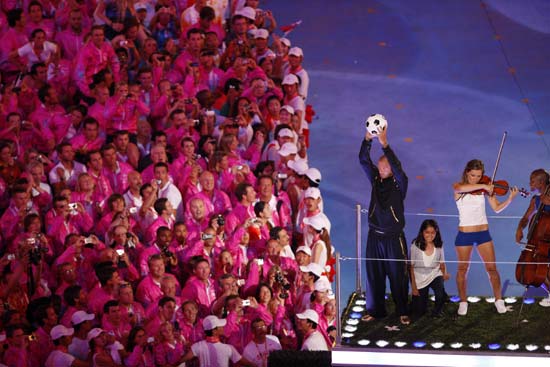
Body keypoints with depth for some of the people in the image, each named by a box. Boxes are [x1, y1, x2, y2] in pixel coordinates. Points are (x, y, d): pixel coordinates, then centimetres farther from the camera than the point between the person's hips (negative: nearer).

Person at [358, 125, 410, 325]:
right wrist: (367, 140, -21)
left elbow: (396, 166, -25)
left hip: (394, 238, -4)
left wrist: (384, 145, -34)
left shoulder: (400, 183, -6)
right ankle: (375, 310, 17)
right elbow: (364, 160, -6)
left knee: (398, 276, 1)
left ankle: (402, 312, 10)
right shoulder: (375, 180, 4)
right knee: (374, 275, 7)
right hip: (375, 236, 4)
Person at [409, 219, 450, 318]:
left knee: (440, 291, -35)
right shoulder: (416, 245, -14)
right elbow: (411, 267, -8)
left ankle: (438, 310, -3)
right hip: (419, 278, -1)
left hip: (434, 275, 1)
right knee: (419, 312, -1)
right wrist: (413, 286, -9)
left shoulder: (439, 245, -7)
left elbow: (442, 264, 4)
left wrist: (445, 273, -18)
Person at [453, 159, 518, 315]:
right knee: (462, 269, 6)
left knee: (492, 268, -1)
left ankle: (498, 300, 13)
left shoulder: (485, 188, 3)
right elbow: (460, 188, -29)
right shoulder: (458, 187, -4)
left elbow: (497, 208, -2)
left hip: (483, 233, 2)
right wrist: (483, 186, -31)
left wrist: (510, 199, -18)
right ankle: (463, 302, 19)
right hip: (464, 234, -2)